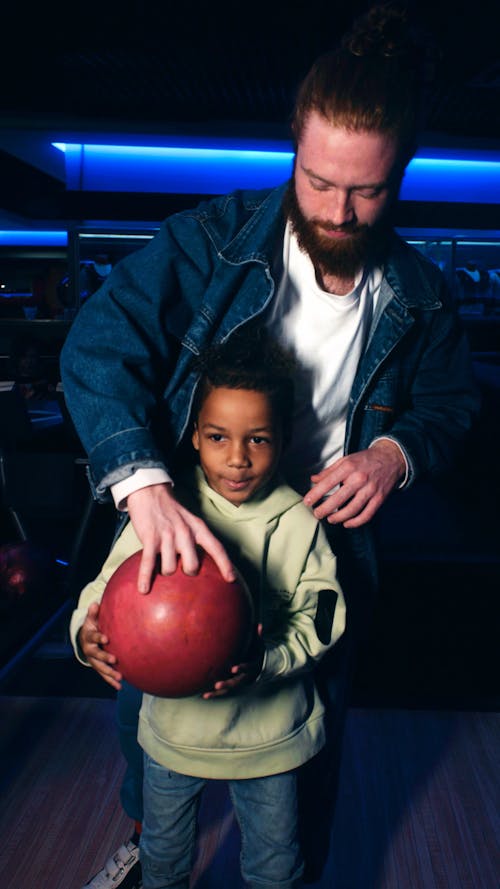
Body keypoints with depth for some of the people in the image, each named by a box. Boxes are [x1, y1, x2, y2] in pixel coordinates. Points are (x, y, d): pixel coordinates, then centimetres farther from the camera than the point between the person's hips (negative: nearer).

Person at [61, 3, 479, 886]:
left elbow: (452, 402, 6)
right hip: (187, 531, 0)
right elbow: (101, 341, -24)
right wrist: (143, 483, -40)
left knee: (318, 730, 20)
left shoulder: (419, 293, -7)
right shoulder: (210, 240, -16)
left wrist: (399, 451, -19)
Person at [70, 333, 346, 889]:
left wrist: (265, 660, -31)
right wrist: (87, 634, -33)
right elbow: (107, 586, -12)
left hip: (268, 734, -1)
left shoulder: (298, 524, -14)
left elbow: (319, 621, -12)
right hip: (174, 724, 1)